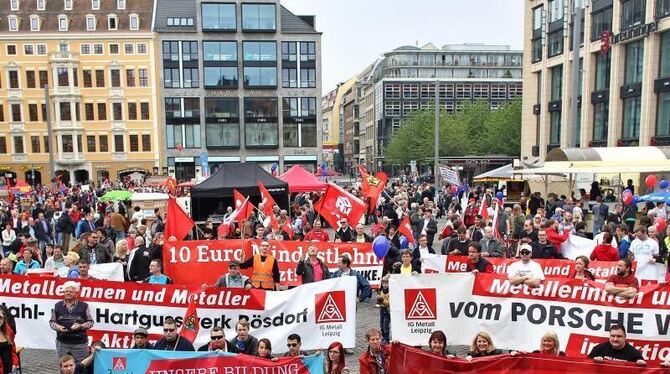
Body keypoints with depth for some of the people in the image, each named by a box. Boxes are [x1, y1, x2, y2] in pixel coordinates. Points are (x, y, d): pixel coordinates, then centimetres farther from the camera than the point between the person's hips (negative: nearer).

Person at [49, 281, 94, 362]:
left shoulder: (84, 306, 2)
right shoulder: (58, 306, 7)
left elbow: (90, 322, 5)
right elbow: (52, 321, 14)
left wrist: (81, 326, -13)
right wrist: (57, 327, -7)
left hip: (80, 343, -2)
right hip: (62, 343, 2)